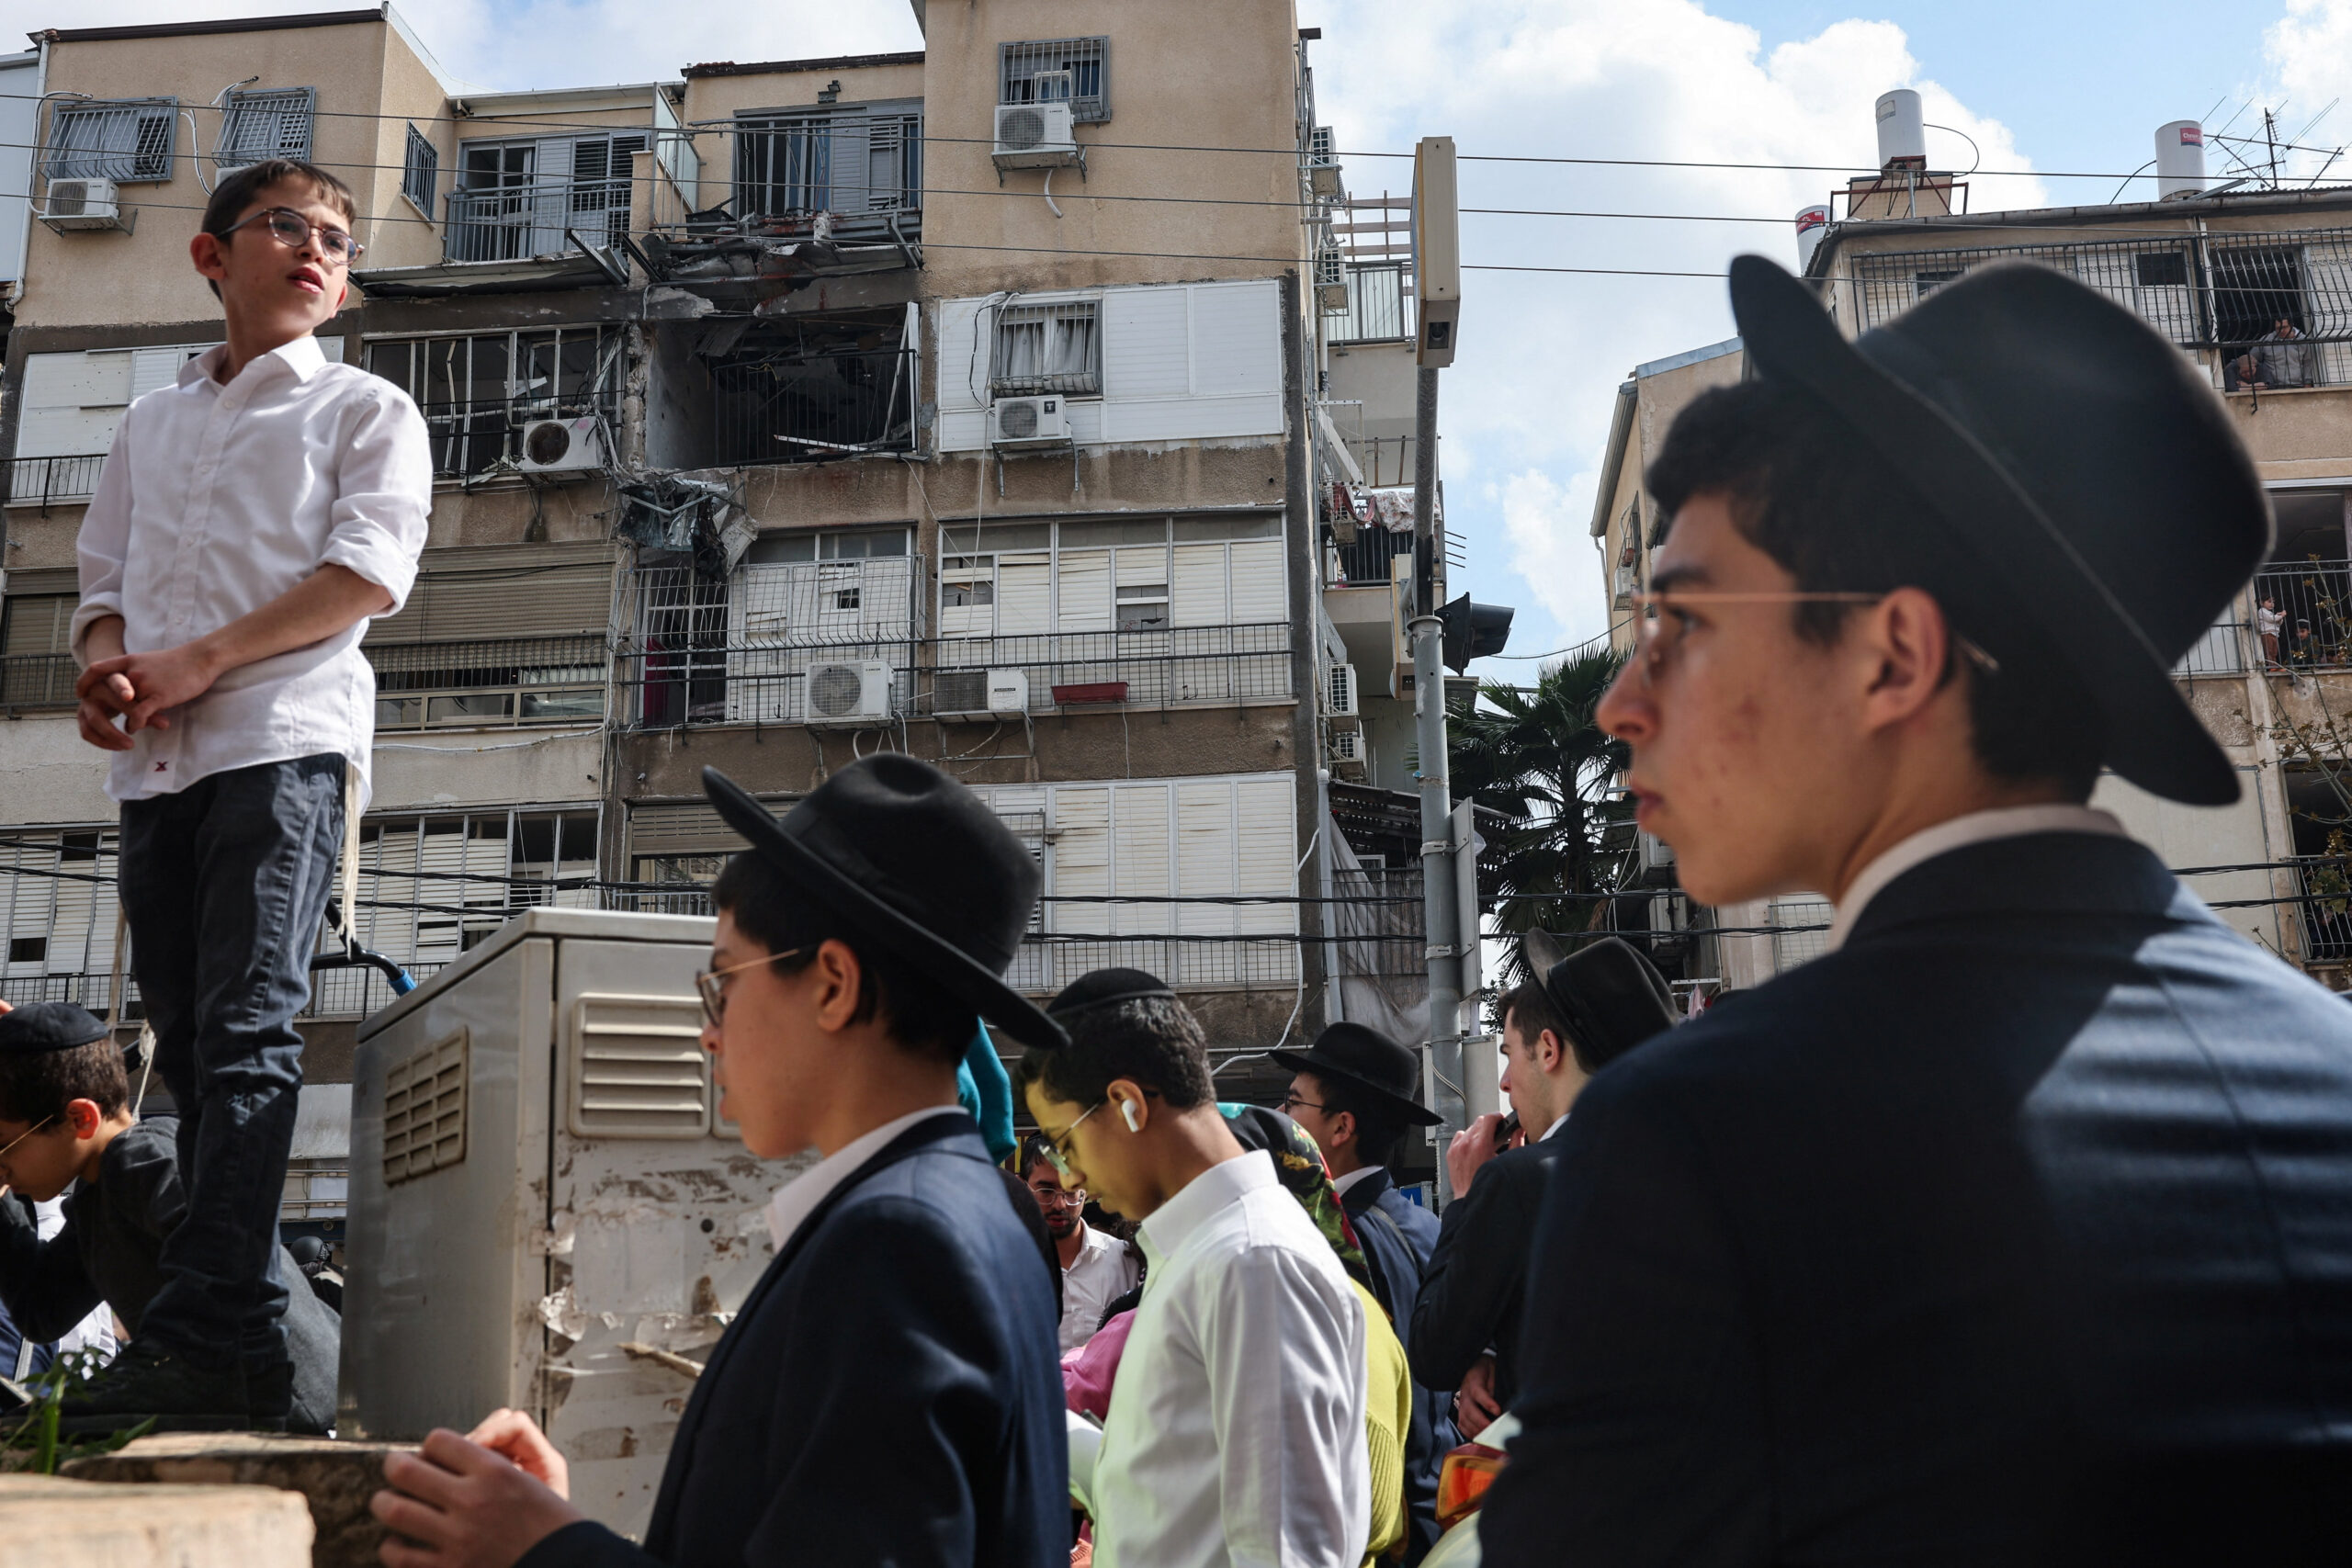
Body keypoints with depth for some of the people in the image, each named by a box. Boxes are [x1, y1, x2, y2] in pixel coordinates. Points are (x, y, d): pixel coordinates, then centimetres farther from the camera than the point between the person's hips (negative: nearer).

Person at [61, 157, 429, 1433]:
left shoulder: (366, 411, 10)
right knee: (186, 1041, 2)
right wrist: (104, 664, -2)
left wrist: (199, 660, -11)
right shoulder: (150, 422, 26)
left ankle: (205, 1335, -20)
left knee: (246, 1032, -15)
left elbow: (368, 572, -5)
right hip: (155, 762, 6)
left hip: (284, 746, -6)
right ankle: (251, 1335, 6)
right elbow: (104, 573, 22)